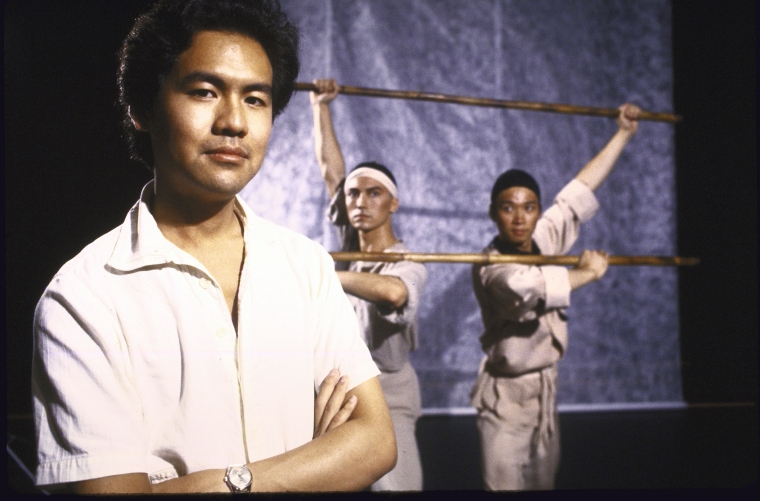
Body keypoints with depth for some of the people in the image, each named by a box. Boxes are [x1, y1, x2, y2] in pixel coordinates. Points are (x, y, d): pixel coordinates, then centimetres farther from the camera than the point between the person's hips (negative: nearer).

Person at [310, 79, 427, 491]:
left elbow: (393, 292, -42)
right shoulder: (348, 245, 1)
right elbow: (331, 169, 2)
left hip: (387, 398, -6)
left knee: (399, 484, -15)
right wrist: (321, 107, 4)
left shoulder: (408, 266, -16)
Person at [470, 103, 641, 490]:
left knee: (544, 483, 13)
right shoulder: (491, 266, -21)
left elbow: (579, 193, 8)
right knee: (507, 484, -7)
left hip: (546, 392, 7)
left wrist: (624, 132, 13)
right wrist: (587, 273, -28)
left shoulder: (542, 241, 0)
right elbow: (520, 284, -44)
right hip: (506, 399, -7)